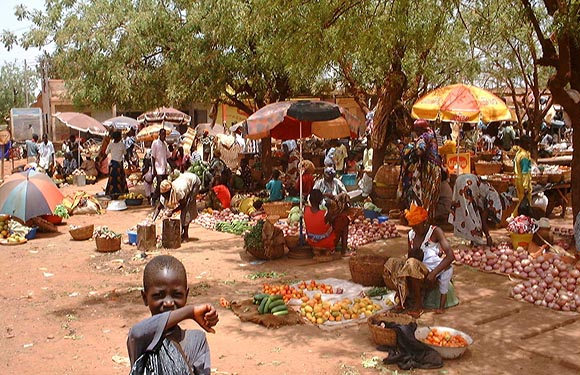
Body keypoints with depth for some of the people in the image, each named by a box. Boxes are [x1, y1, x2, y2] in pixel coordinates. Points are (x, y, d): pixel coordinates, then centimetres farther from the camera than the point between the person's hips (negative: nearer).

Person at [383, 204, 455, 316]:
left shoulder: (435, 232, -10)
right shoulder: (411, 234, 6)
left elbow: (450, 256, -21)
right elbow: (409, 257, 11)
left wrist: (433, 273, -30)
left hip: (432, 276, -5)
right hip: (419, 271, 5)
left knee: (412, 264, -34)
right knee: (392, 263, -19)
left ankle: (418, 303, -18)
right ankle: (403, 298, -8)